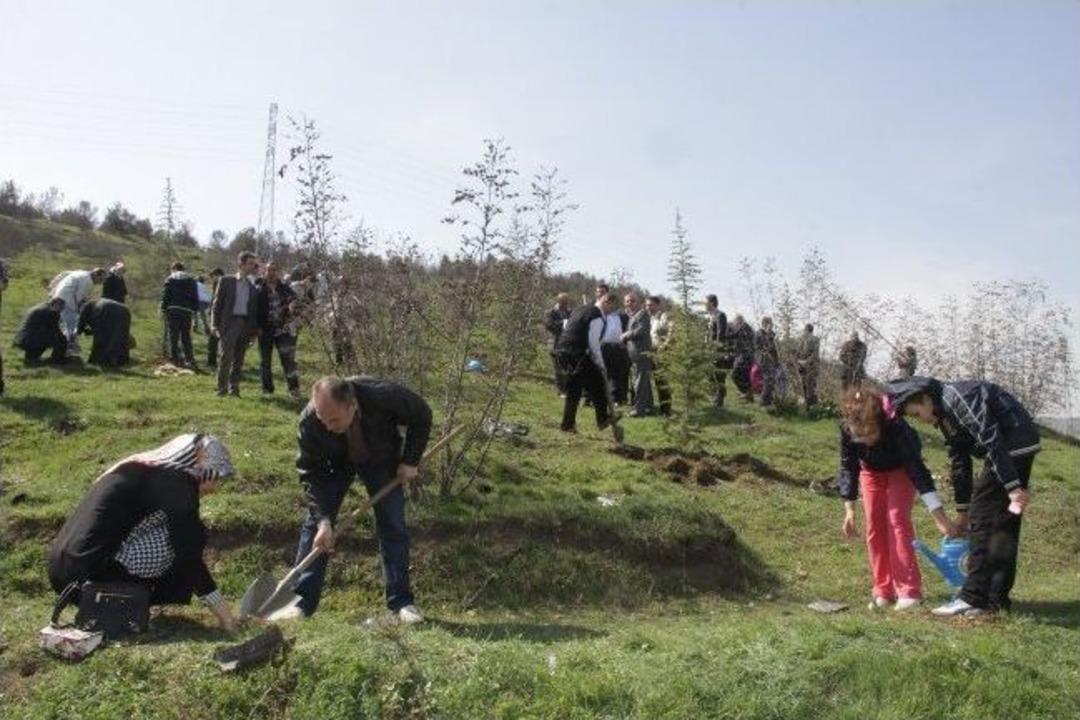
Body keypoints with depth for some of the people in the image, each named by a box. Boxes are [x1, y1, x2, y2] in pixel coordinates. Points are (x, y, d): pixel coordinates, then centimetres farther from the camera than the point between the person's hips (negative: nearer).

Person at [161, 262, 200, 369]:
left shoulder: (170, 279, 4)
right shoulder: (191, 279, 15)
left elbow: (165, 296, -2)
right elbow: (196, 297, 13)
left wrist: (163, 310, 1)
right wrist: (195, 310, 15)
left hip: (174, 310, -3)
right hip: (188, 310, 3)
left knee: (173, 336, 3)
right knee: (186, 336, 8)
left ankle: (175, 359, 1)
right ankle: (190, 360, 4)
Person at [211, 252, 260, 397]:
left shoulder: (253, 287, 11)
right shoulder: (226, 281, 3)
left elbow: (255, 309, 12)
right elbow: (217, 303, 2)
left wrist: (254, 329, 5)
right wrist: (215, 325, -6)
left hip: (245, 325, 3)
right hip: (229, 323, -3)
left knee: (239, 359, 6)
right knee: (226, 356, -7)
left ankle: (234, 387, 14)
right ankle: (222, 387, 2)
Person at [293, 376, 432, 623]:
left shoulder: (385, 396, -39)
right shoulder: (309, 422, -35)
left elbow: (422, 416, -18)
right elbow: (311, 474, -24)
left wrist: (410, 461, -18)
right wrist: (324, 519, -31)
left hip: (381, 459, 0)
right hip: (334, 463, 1)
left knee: (393, 526, -6)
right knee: (315, 524, -9)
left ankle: (401, 603, 3)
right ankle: (301, 603, -1)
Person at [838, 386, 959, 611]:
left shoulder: (895, 426, -41)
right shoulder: (847, 429, -33)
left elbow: (918, 470, -42)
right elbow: (848, 467, -20)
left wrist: (940, 517, -45)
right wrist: (849, 510, -24)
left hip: (901, 469, -3)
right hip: (871, 470, 3)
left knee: (897, 519, -16)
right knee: (874, 525, -3)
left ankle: (909, 590, -12)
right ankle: (883, 591, 5)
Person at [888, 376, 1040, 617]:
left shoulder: (959, 397, -18)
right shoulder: (946, 416, 13)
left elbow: (991, 441, -24)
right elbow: (959, 463, 19)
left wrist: (1012, 487, -25)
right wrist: (963, 511, 22)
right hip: (1018, 449, 10)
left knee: (983, 519, -9)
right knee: (1004, 525, 10)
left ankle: (973, 598, -6)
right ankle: (997, 597, 15)